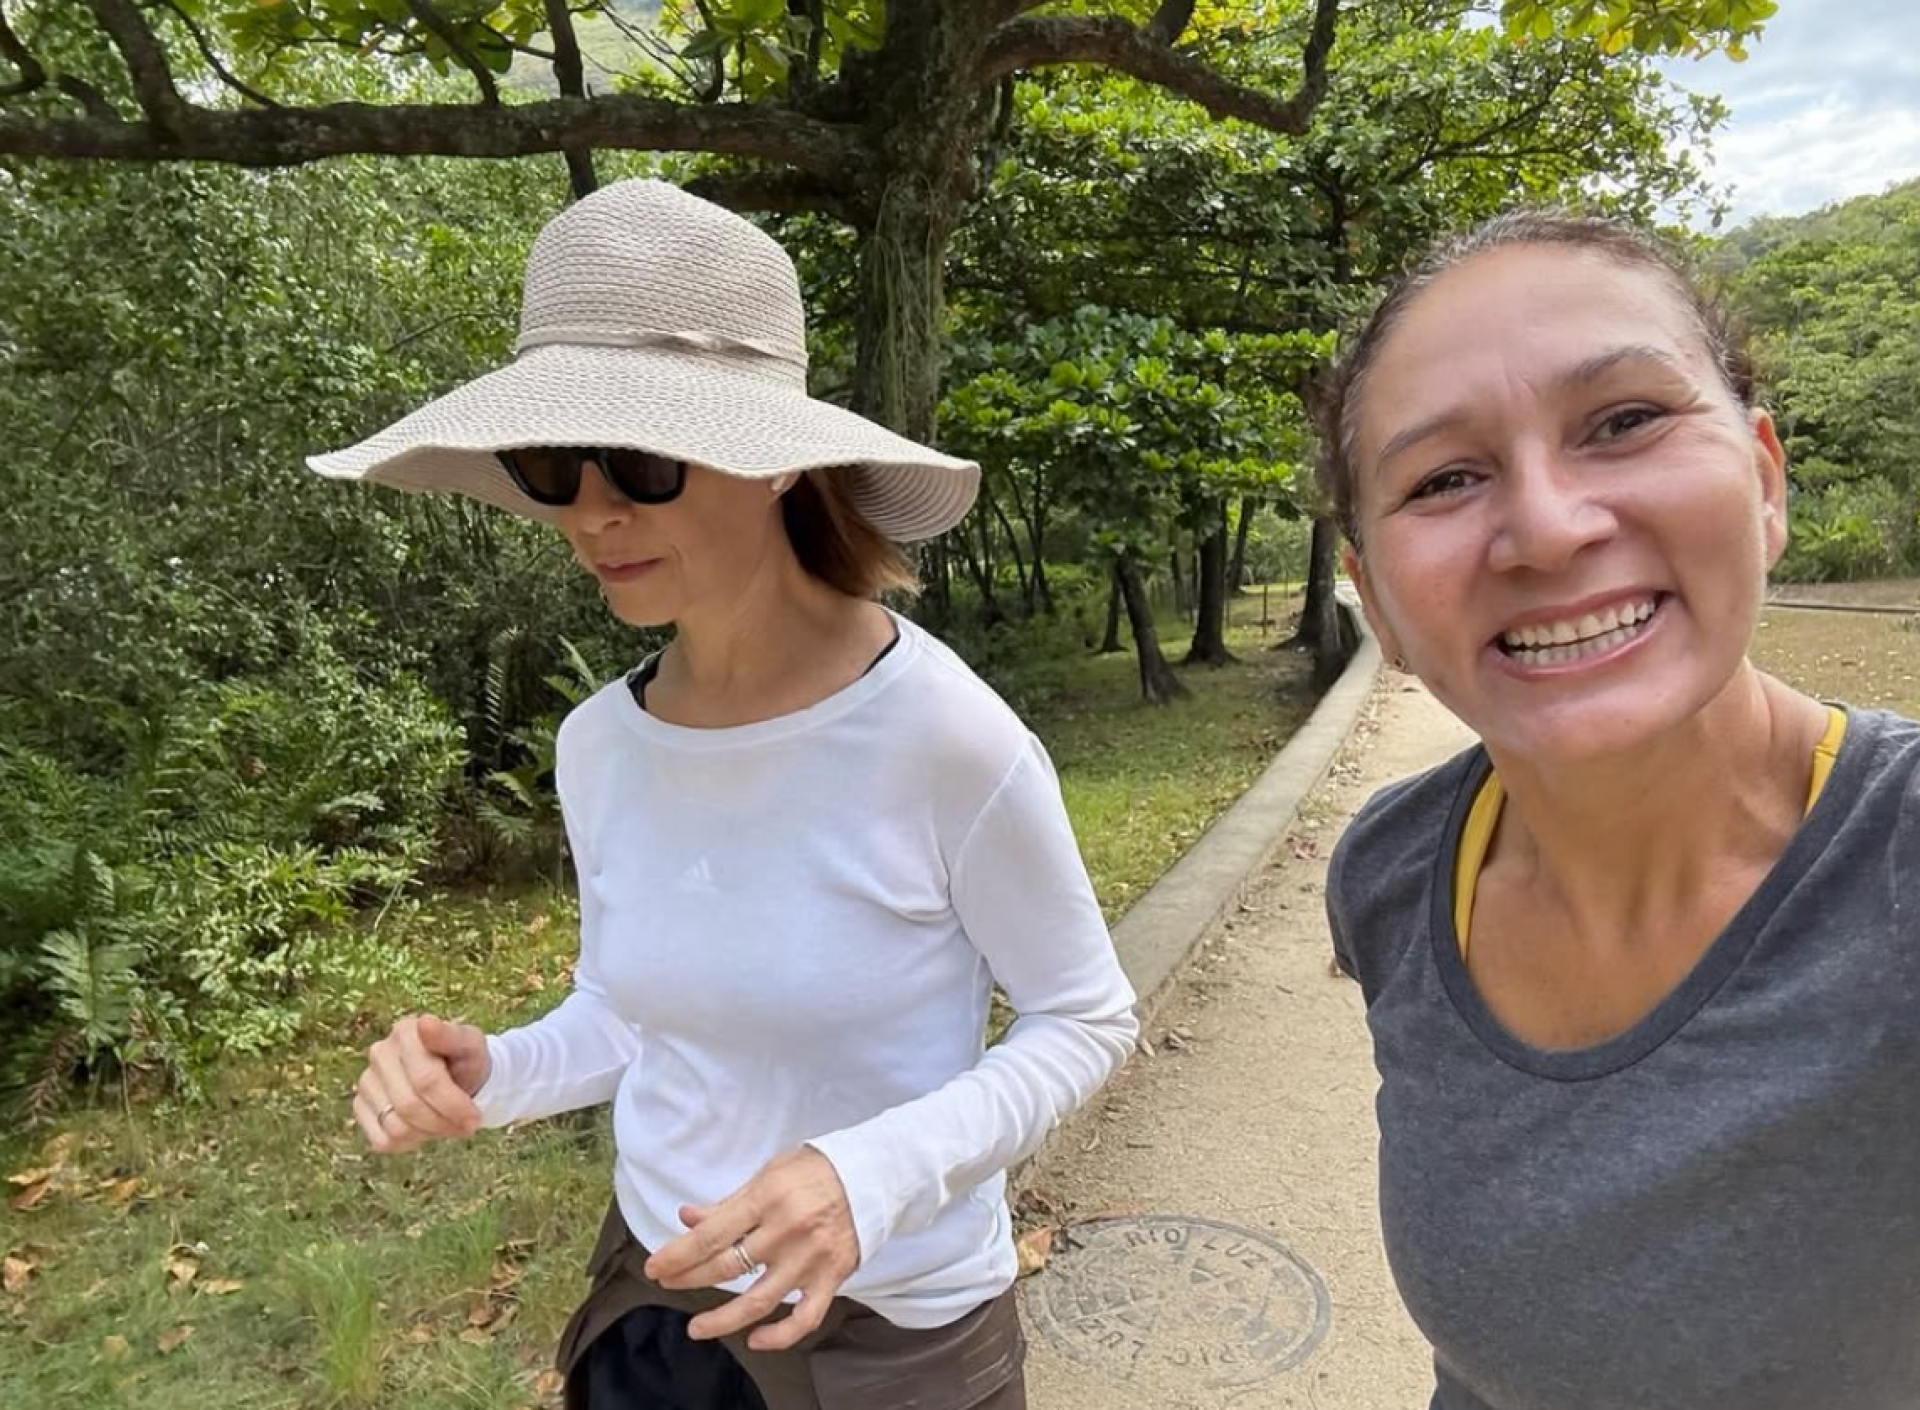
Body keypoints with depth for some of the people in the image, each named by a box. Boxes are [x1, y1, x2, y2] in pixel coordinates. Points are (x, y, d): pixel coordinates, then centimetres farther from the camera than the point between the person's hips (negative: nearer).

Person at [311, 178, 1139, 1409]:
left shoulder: (944, 740, -25)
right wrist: (491, 1075, -14)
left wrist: (877, 1174, -28)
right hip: (655, 1300, 5)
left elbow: (1085, 1022, -13)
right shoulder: (600, 745, -9)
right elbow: (635, 1013, 6)